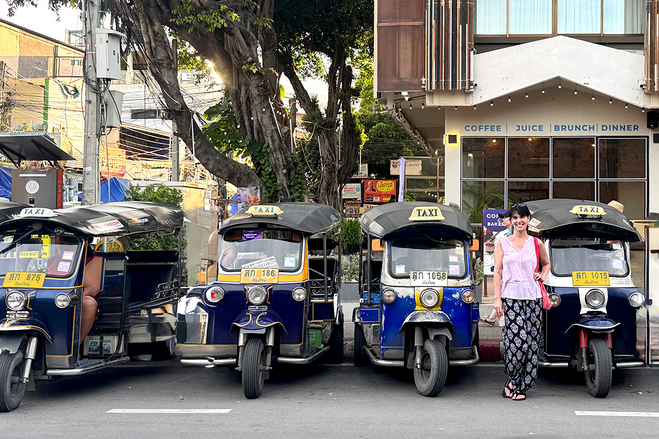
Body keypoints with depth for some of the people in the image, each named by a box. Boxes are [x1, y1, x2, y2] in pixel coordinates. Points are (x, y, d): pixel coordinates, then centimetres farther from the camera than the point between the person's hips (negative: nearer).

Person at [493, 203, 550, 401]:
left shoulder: (537, 244, 12)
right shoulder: (503, 244, 8)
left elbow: (546, 263, 30)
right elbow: (497, 273, 4)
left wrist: (543, 275, 8)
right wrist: (497, 299, -4)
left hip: (532, 297, 3)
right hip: (511, 297, -3)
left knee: (531, 341, -2)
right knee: (517, 340, -13)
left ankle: (515, 385, 7)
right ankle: (513, 384, 1)